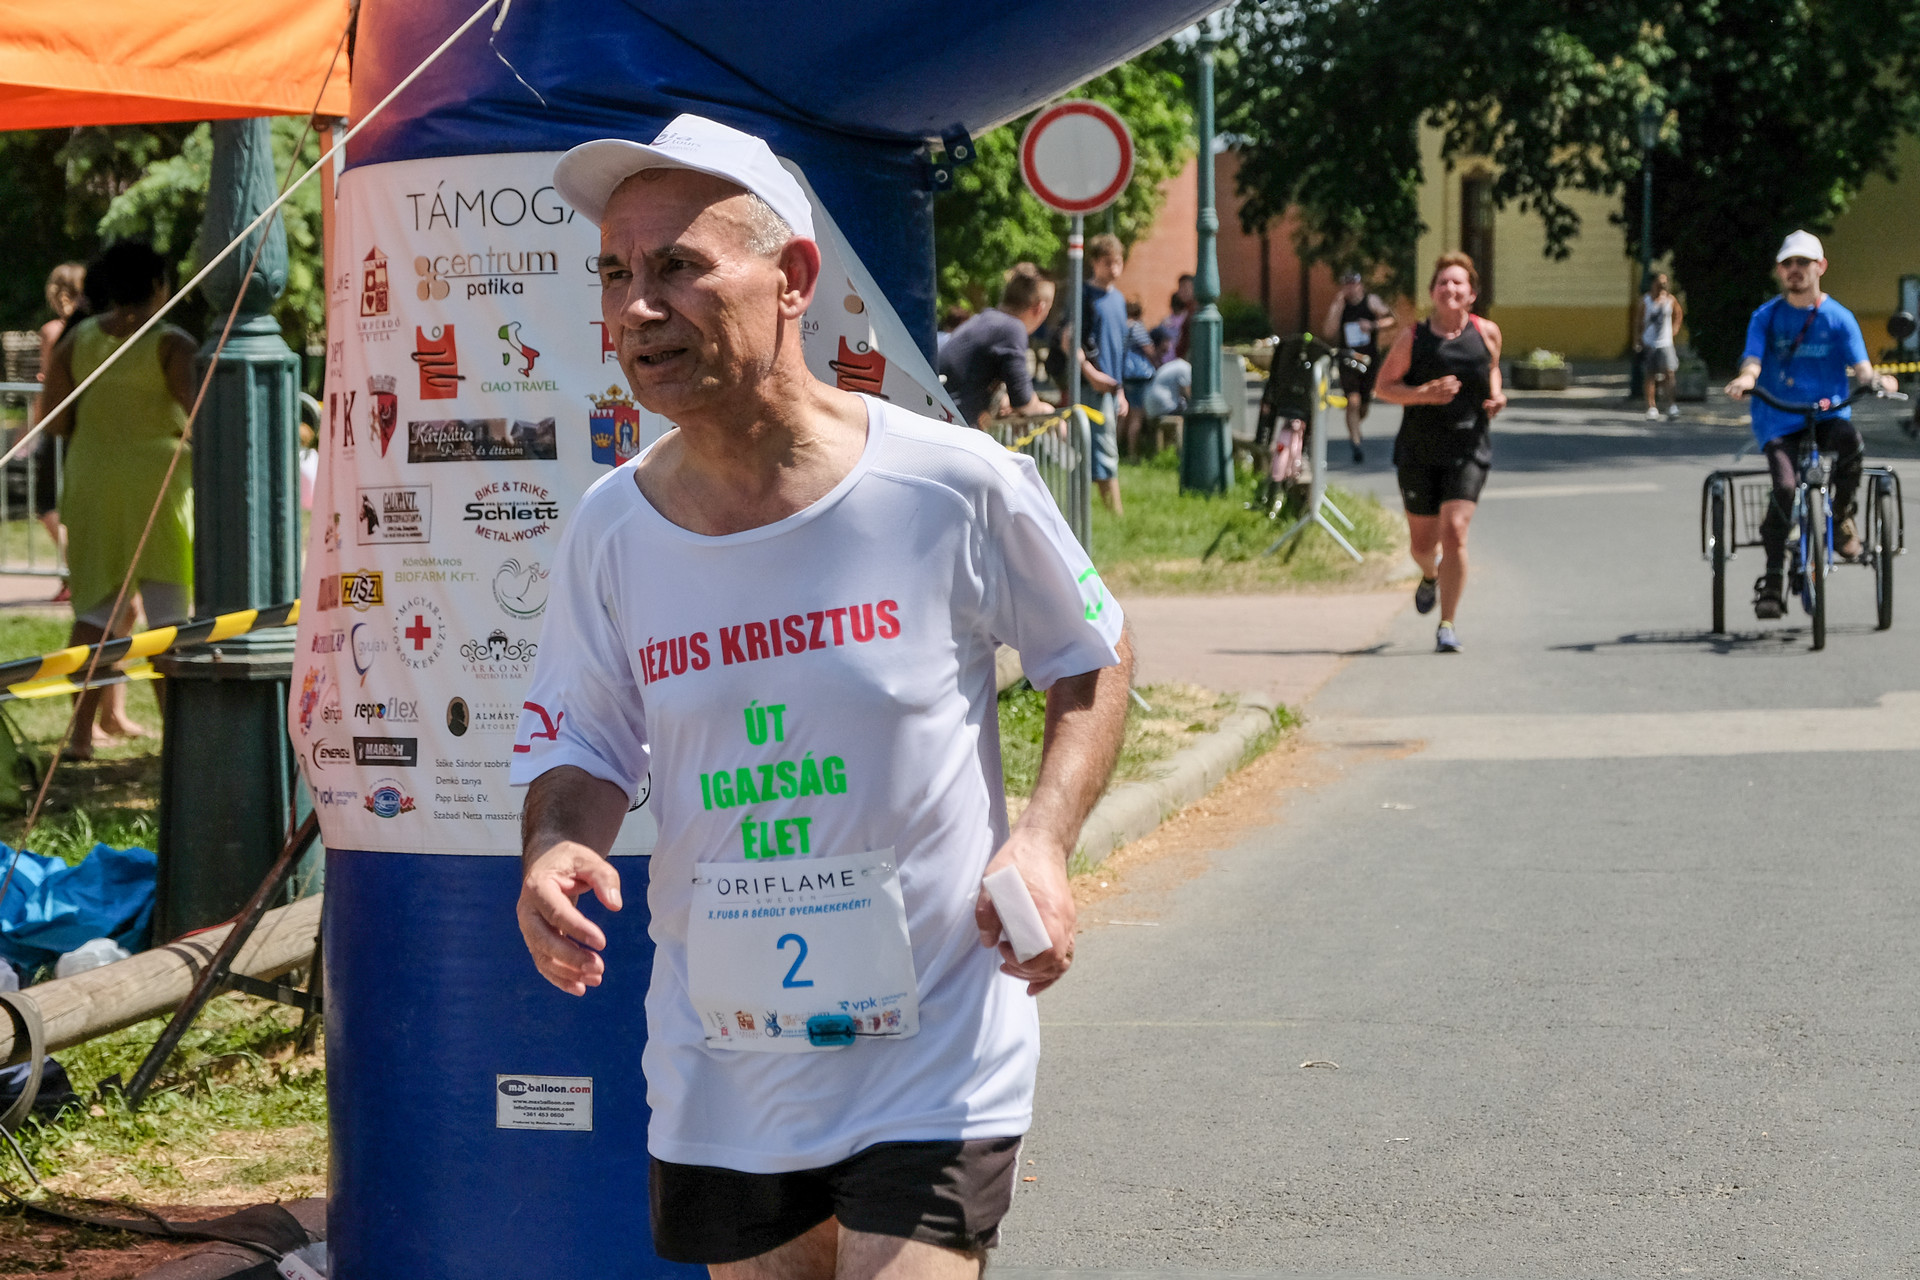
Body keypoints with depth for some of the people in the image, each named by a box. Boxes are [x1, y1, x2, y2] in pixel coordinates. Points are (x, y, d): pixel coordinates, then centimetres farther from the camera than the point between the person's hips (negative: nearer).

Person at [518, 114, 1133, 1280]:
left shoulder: (957, 489, -12)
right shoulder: (611, 530, -3)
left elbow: (1093, 657, 4)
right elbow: (581, 747, 8)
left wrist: (1043, 840, -12)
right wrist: (555, 850, -15)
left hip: (934, 1063, -3)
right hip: (720, 1078, 4)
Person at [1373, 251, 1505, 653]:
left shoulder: (1487, 332, -1)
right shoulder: (1413, 338, -6)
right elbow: (1383, 386, -1)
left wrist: (1496, 395, 0)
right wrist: (1422, 394, -18)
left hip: (1468, 452, -1)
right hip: (1418, 451, 1)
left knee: (1454, 532, -16)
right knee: (1422, 542, 10)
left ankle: (1447, 624, -6)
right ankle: (1430, 576, 49)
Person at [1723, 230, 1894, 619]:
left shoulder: (1839, 318, 6)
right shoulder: (1766, 316, 7)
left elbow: (1860, 367, -3)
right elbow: (1753, 358, -6)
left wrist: (1876, 380, -27)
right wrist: (1745, 379, -31)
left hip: (1828, 414, 0)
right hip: (1778, 419, 0)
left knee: (1850, 442, -35)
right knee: (1785, 486, -26)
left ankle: (1842, 518, -8)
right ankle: (1773, 580, -12)